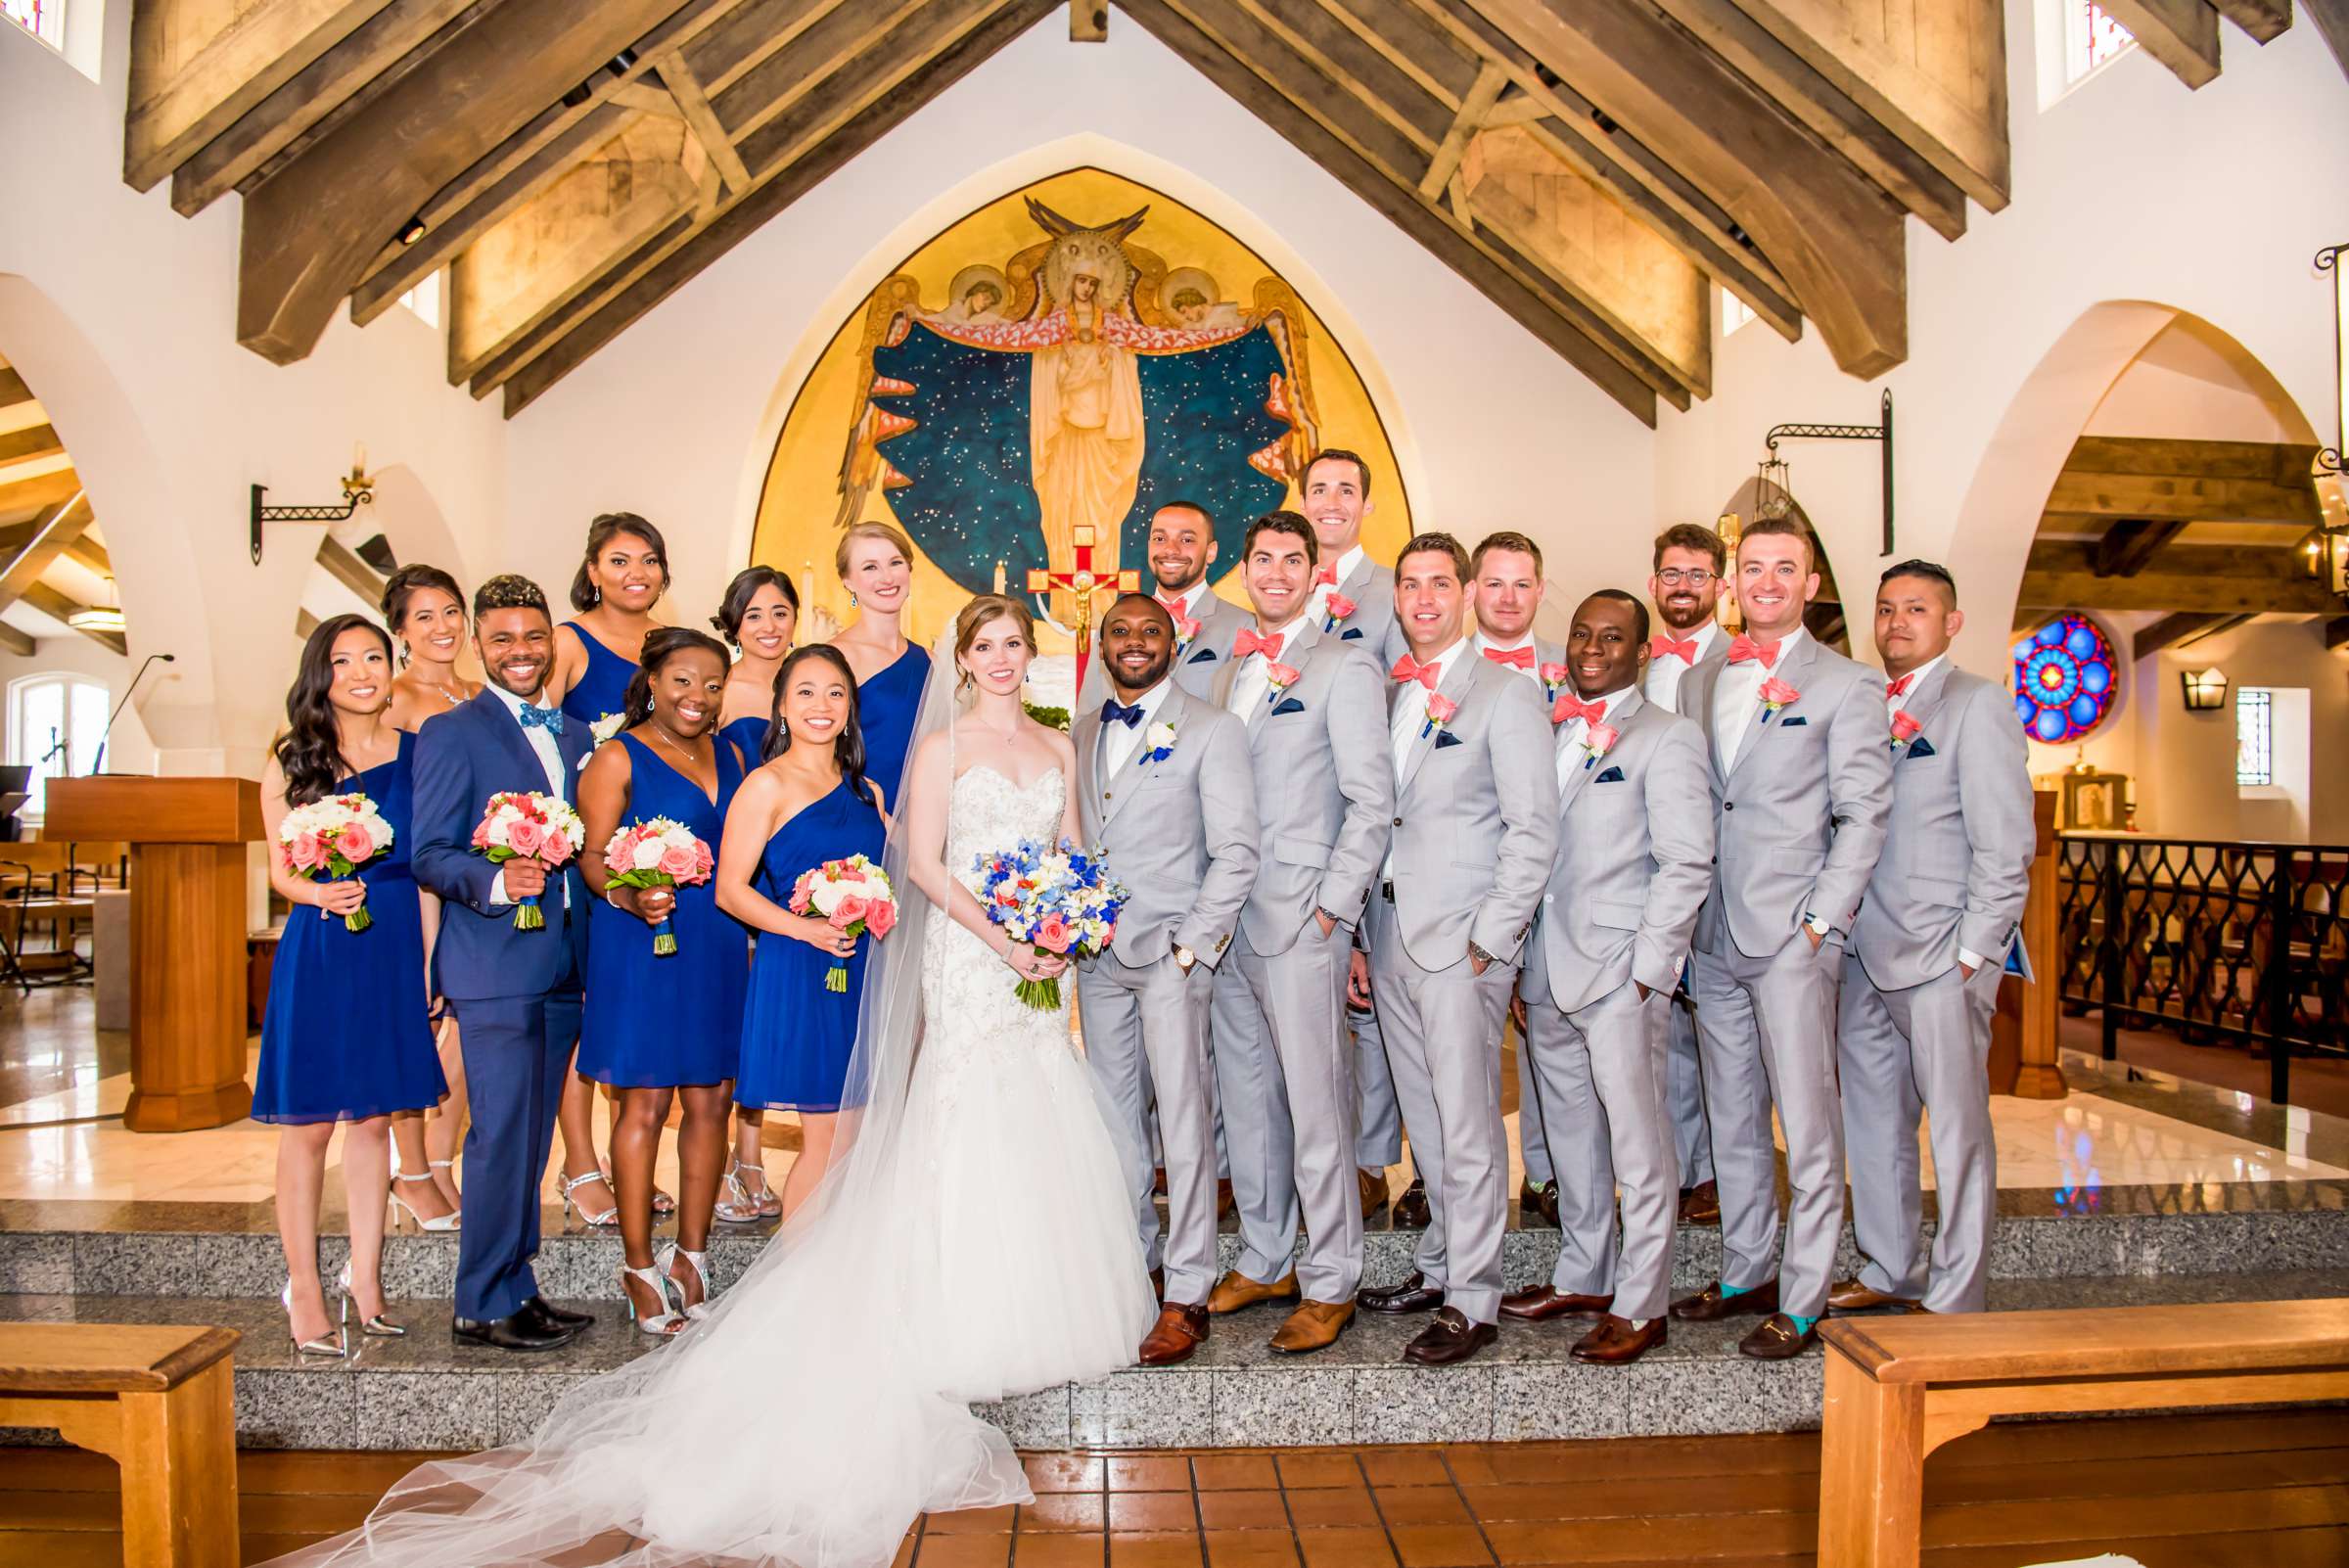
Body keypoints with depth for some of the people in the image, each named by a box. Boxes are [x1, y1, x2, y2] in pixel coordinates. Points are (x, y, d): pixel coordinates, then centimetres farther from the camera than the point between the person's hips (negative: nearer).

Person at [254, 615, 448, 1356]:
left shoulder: (414, 753, 4)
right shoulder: (290, 759, 1)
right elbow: (280, 868, 3)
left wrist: (432, 961, 2)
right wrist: (318, 892, -19)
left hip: (395, 947, 2)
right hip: (318, 952, -2)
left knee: (374, 1120, 9)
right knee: (308, 1124, 3)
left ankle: (364, 1279, 21)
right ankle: (303, 1290, 15)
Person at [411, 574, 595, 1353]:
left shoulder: (576, 736, 17)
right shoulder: (451, 733, -2)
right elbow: (429, 854, -8)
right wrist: (496, 881, -25)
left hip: (562, 965, 6)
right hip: (494, 965, -6)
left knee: (531, 1138, 13)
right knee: (502, 1135, -5)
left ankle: (516, 1289, 22)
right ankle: (486, 1304, 7)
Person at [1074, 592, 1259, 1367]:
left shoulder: (1211, 729, -2)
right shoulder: (1080, 735, 14)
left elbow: (1236, 851, -6)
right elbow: (1069, 837, 16)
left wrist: (1192, 947, -13)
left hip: (1170, 951, -5)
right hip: (1095, 951, 5)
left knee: (1183, 1121, -4)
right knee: (1115, 1118, 10)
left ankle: (1187, 1297, 5)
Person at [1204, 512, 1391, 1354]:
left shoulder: (1344, 667, -5)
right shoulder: (1230, 667, 15)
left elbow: (1372, 802, -10)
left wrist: (1333, 907, -13)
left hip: (1300, 917, -7)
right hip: (1227, 916, 7)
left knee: (1315, 1104, 0)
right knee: (1245, 1099, 15)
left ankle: (1330, 1284, 14)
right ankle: (1262, 1261, 29)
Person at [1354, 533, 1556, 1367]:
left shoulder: (1505, 695, -4)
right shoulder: (1383, 696, 14)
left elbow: (1534, 828, -8)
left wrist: (1489, 940, -13)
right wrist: (1359, 937, 12)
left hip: (1462, 943, -6)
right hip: (1390, 942, 6)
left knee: (1468, 1126, -2)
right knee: (1426, 1122, 14)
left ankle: (1473, 1300, 8)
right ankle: (1440, 1265, 28)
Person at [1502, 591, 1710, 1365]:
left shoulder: (1668, 738, -3)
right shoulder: (1549, 734, 15)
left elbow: (1687, 865, -9)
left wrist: (1647, 968, -14)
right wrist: (1518, 965, 11)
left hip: (1620, 973, -6)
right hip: (1547, 973, 6)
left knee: (1637, 1144, -1)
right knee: (1569, 1134, 16)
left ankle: (1639, 1306, 10)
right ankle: (1581, 1278, 30)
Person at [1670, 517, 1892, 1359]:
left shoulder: (1847, 685, 0)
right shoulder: (1700, 682, 14)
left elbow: (1863, 815, -5)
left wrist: (1822, 920, -12)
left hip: (1792, 936, -5)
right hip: (1713, 933, 5)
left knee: (1806, 1122, -2)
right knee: (1731, 1118, 13)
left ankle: (1803, 1299, 8)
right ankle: (1744, 1274, 25)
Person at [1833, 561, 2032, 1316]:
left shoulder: (1978, 703, -4)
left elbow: (2006, 845, -8)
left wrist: (1973, 953, -12)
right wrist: (1838, 926, 5)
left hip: (1940, 954, -6)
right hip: (1863, 952, 6)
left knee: (1957, 1126, 2)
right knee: (1871, 1120, 13)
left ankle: (1953, 1299, 13)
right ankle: (1890, 1271, 28)